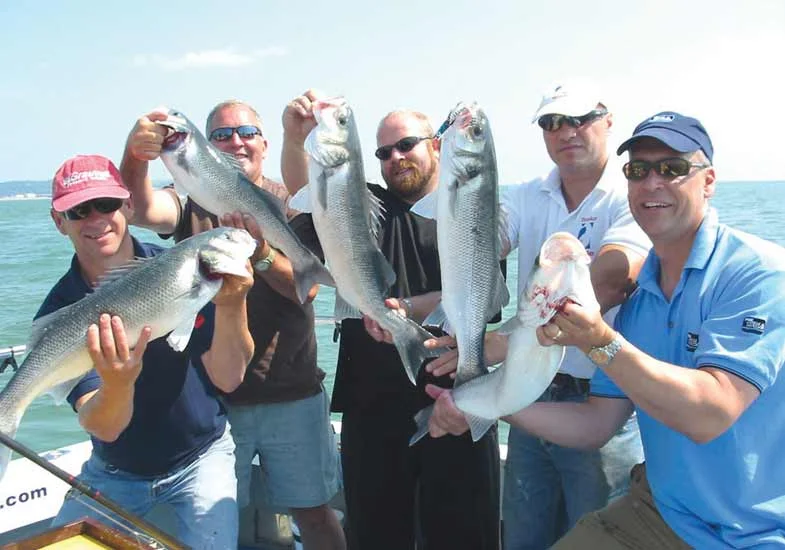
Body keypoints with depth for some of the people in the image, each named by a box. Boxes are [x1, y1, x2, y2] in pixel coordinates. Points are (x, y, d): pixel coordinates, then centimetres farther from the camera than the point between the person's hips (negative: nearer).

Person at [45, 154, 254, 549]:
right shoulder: (59, 313, -15)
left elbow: (228, 379, -22)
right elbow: (104, 429, -22)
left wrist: (230, 306, -39)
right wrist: (117, 384, -45)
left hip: (199, 457, -1)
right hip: (114, 469, 2)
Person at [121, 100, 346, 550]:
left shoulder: (293, 203, 1)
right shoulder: (194, 201, 2)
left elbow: (306, 286, -11)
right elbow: (143, 210, -21)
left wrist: (260, 252, -29)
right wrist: (135, 156, -40)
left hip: (292, 395, 0)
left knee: (313, 512, 11)